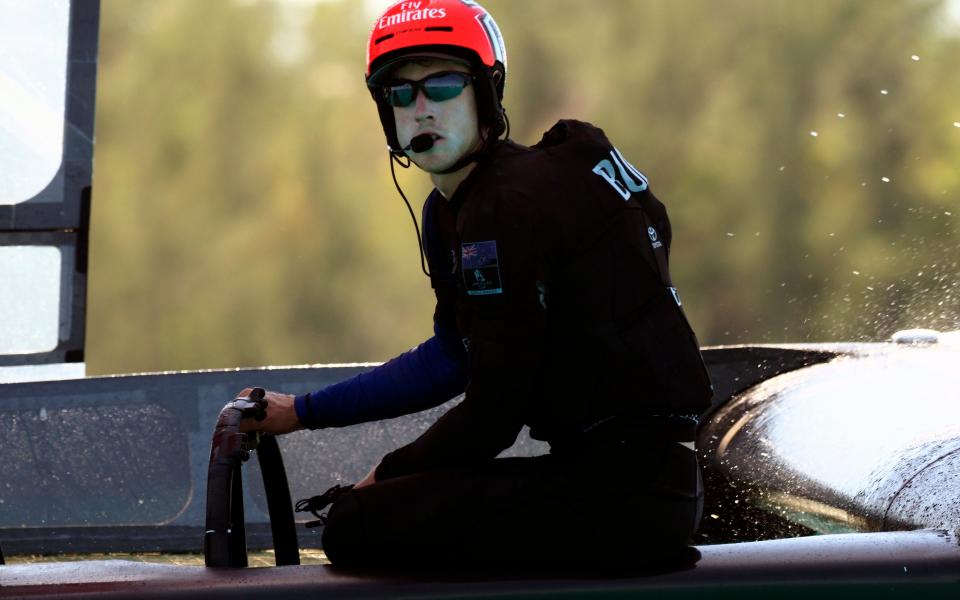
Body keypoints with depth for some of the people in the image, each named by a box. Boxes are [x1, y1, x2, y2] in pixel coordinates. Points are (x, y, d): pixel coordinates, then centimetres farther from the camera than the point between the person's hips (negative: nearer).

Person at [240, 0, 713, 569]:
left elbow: (493, 415, -16)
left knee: (358, 527, -20)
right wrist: (303, 411, 25)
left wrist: (391, 474, 0)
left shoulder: (509, 205, -16)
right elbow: (453, 356, 26)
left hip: (630, 489, -10)